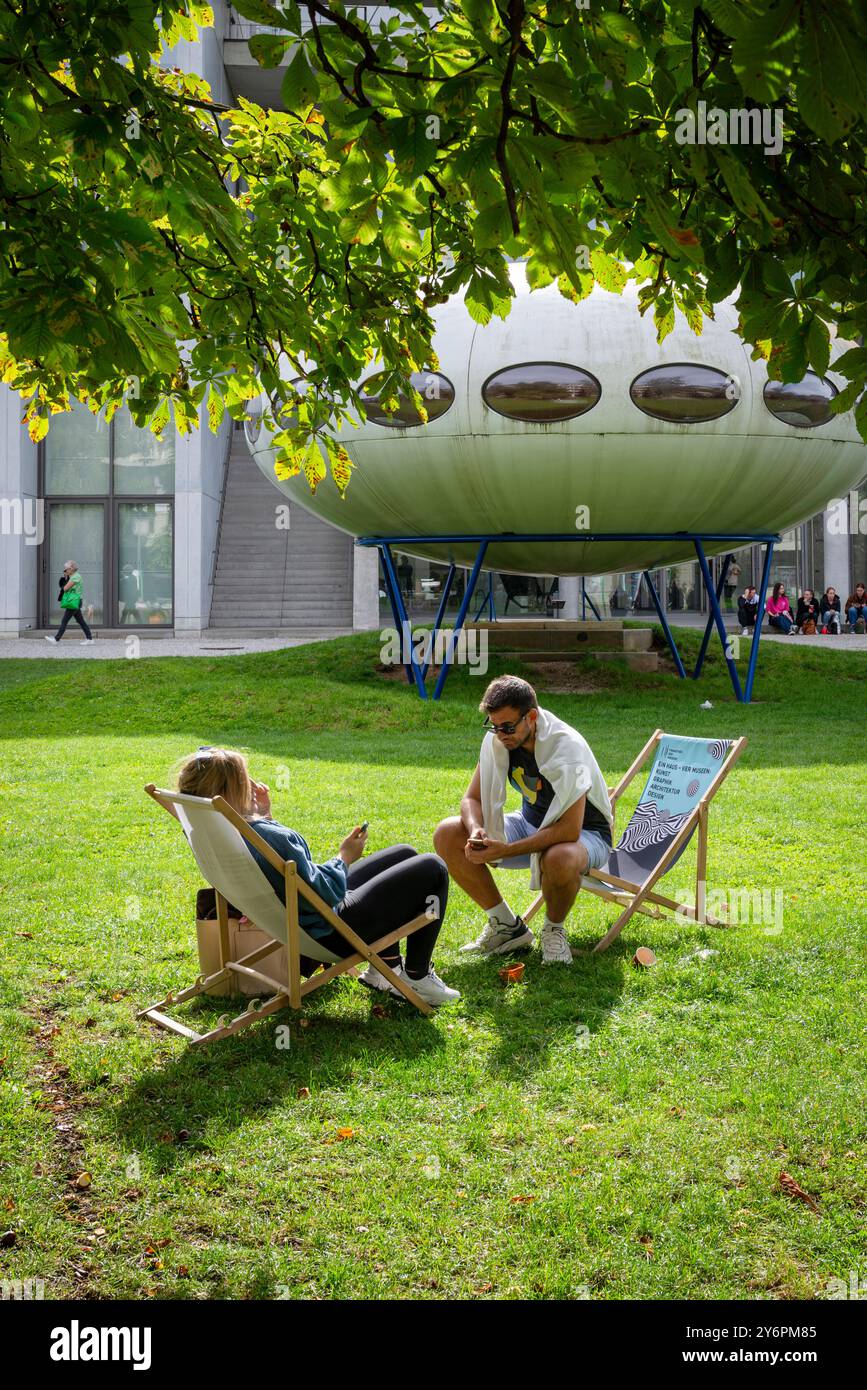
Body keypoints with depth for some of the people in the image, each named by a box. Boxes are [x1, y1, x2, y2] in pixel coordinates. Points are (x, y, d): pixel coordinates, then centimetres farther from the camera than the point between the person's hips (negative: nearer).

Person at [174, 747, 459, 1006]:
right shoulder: (268, 837, -35)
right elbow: (321, 894, -28)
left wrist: (263, 815, 1)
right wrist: (344, 857, -12)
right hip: (330, 934, -10)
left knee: (405, 854, 22)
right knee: (431, 869, -1)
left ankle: (386, 967, 23)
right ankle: (417, 978, 12)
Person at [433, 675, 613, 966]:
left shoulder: (567, 747, -29)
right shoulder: (496, 740, -11)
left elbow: (569, 830, -34)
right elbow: (472, 798, -2)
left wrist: (505, 850, -36)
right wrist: (477, 832, -25)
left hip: (584, 831, -6)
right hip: (532, 822, 6)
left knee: (560, 859, -43)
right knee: (447, 835, -12)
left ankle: (554, 929, -8)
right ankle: (508, 927, -1)